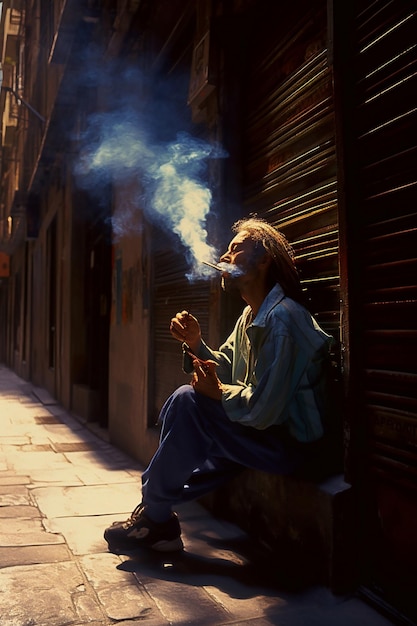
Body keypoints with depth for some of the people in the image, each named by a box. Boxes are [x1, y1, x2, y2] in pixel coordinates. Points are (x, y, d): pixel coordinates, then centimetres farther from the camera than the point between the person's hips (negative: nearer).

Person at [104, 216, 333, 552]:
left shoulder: (282, 317, -22)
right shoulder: (252, 315, 11)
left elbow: (263, 410, -26)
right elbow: (223, 371, 12)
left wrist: (218, 392, -11)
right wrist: (195, 342, -3)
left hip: (288, 442, -10)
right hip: (262, 430, 10)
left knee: (188, 401, -19)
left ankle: (154, 515, -3)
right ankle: (157, 517, 16)